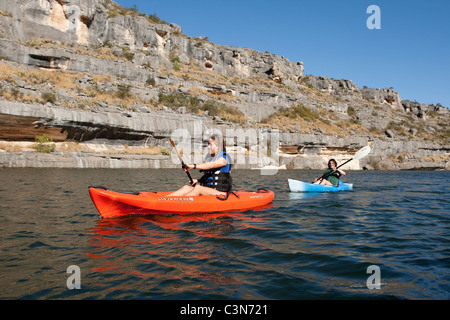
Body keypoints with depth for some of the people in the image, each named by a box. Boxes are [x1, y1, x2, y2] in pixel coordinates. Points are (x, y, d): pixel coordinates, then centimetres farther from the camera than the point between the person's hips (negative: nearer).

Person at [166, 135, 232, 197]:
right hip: (207, 188, 7)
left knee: (198, 188, -31)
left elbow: (210, 165, -24)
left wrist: (193, 166, -32)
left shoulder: (224, 158, -7)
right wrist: (198, 180, 2)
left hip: (220, 191, -7)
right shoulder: (209, 157, 18)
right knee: (186, 187, -14)